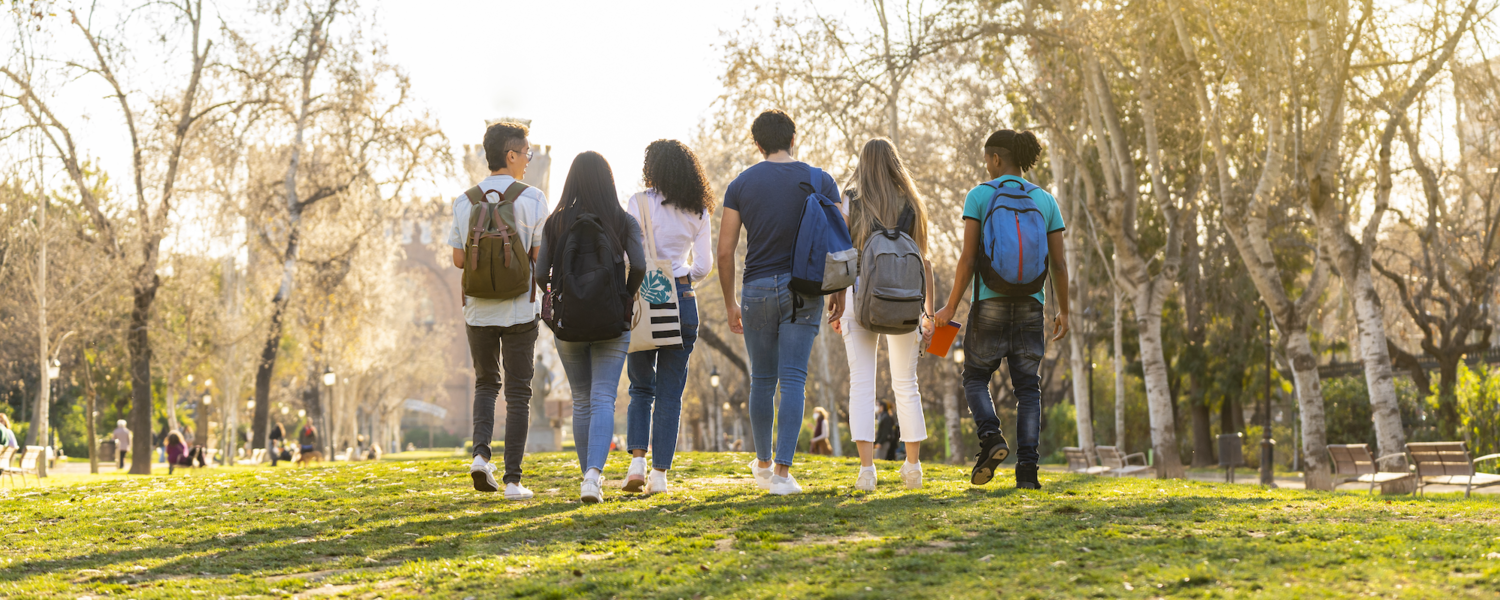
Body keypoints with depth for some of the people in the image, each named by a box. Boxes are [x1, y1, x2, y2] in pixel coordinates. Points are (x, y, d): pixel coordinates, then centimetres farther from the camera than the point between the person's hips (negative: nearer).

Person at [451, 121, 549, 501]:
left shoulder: (464, 202, 2)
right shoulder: (532, 199, -8)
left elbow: (459, 259, 4)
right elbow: (540, 256, -9)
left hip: (478, 309, 3)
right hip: (519, 309, -3)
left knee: (485, 383, 21)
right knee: (518, 392, 5)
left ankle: (481, 452, -2)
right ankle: (513, 479, 1)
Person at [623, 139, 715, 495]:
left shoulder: (640, 203, -4)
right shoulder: (698, 212, 7)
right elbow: (703, 266, 6)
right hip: (682, 302, 2)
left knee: (641, 388, 12)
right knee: (670, 393, 5)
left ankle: (637, 460, -4)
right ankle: (660, 473, 1)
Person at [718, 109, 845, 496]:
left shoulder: (741, 185, 2)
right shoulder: (820, 181, 2)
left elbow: (725, 251, 0)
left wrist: (729, 304, 9)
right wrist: (839, 294, 9)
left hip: (758, 290, 1)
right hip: (804, 290, -1)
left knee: (762, 380, 14)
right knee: (793, 380, -2)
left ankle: (763, 464, 27)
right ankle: (783, 471, -9)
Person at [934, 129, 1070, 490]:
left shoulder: (979, 196, -2)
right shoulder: (1045, 200, 7)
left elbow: (968, 259, -8)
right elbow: (1059, 263, 5)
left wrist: (950, 308, -1)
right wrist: (1064, 311, 16)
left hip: (990, 302, -2)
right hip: (1031, 305, 3)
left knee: (976, 377, 14)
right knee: (1027, 387, 6)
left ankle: (991, 437, -12)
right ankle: (1027, 471, -4)